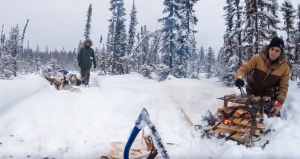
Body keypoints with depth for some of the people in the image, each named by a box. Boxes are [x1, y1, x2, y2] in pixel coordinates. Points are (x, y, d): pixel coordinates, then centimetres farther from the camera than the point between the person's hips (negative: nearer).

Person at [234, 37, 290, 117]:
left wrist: (279, 103, -18)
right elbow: (245, 68, -11)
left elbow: (283, 87, -5)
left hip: (270, 99, 0)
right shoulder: (258, 58, -12)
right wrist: (239, 78, -33)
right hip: (252, 94, 1)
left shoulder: (284, 67, -9)